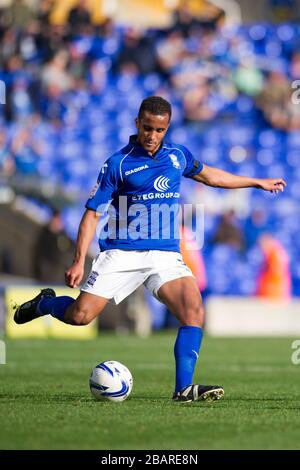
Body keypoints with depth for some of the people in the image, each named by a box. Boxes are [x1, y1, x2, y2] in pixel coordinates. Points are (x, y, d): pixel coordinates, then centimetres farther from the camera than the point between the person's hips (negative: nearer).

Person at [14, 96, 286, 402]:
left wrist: (258, 182, 38)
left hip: (166, 256, 3)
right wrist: (79, 261, -13)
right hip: (121, 254, -3)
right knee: (80, 315, -13)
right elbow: (93, 212, -4)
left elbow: (208, 175, 31)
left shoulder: (177, 156, 10)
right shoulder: (118, 164, -5)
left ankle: (184, 389, -17)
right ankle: (45, 302, 21)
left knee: (194, 311, -20)